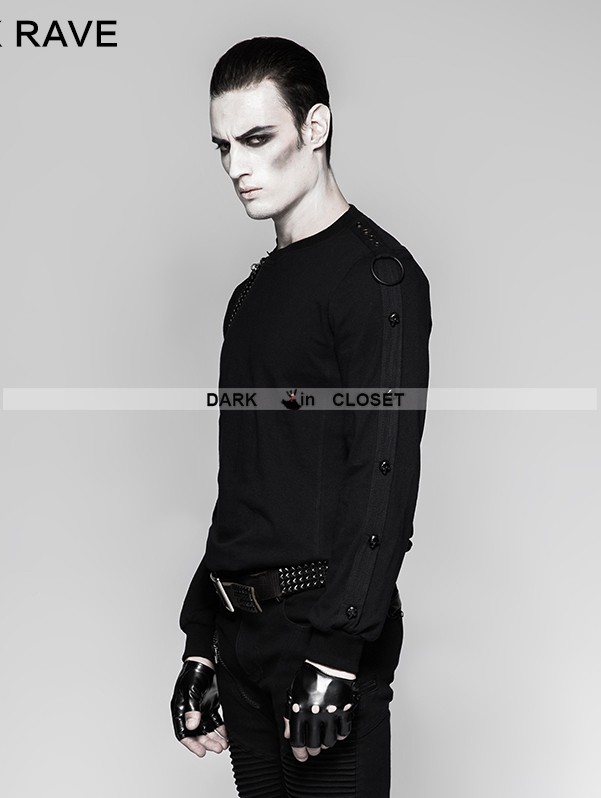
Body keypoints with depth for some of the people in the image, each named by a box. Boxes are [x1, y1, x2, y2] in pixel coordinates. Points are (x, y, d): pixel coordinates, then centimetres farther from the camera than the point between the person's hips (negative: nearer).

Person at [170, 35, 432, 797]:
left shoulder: (376, 273, -8)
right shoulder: (253, 294, 17)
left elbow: (384, 477, -16)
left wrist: (334, 654, -22)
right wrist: (199, 645, 17)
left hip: (327, 621, -7)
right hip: (243, 632, 8)